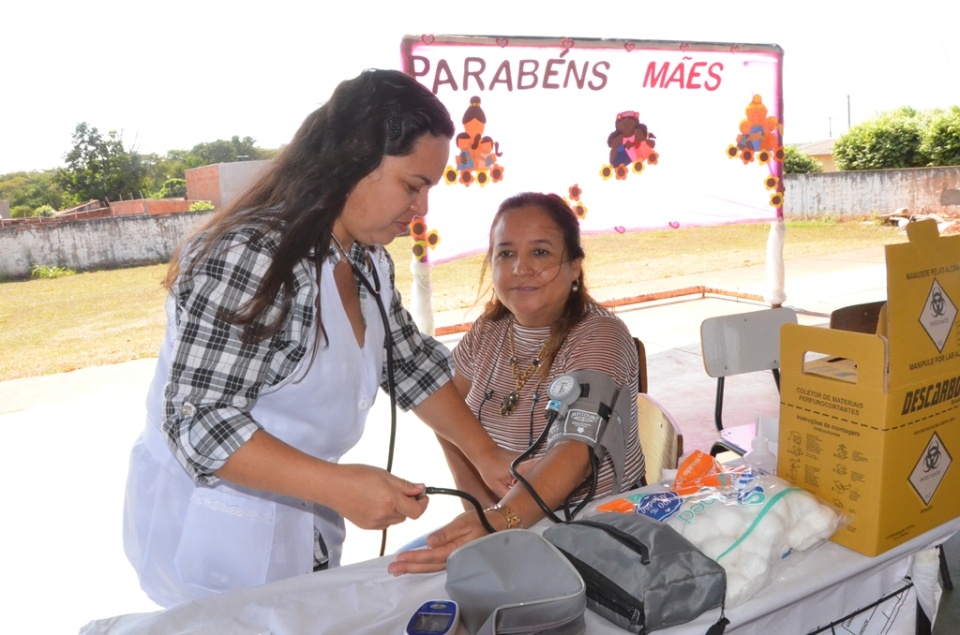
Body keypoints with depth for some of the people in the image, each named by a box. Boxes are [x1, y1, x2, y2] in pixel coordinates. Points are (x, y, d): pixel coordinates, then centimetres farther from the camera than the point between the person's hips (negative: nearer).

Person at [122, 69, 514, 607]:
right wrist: (340, 486, -33)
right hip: (214, 537, -8)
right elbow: (196, 423, -27)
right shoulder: (250, 259, -27)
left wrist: (485, 454, 3)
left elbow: (410, 363, 9)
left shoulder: (369, 260, 0)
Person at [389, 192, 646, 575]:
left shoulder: (600, 338, -17)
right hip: (501, 516, 6)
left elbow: (574, 453, -31)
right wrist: (482, 507, -8)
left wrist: (499, 522, -47)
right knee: (404, 562, -16)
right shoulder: (489, 331, 2)